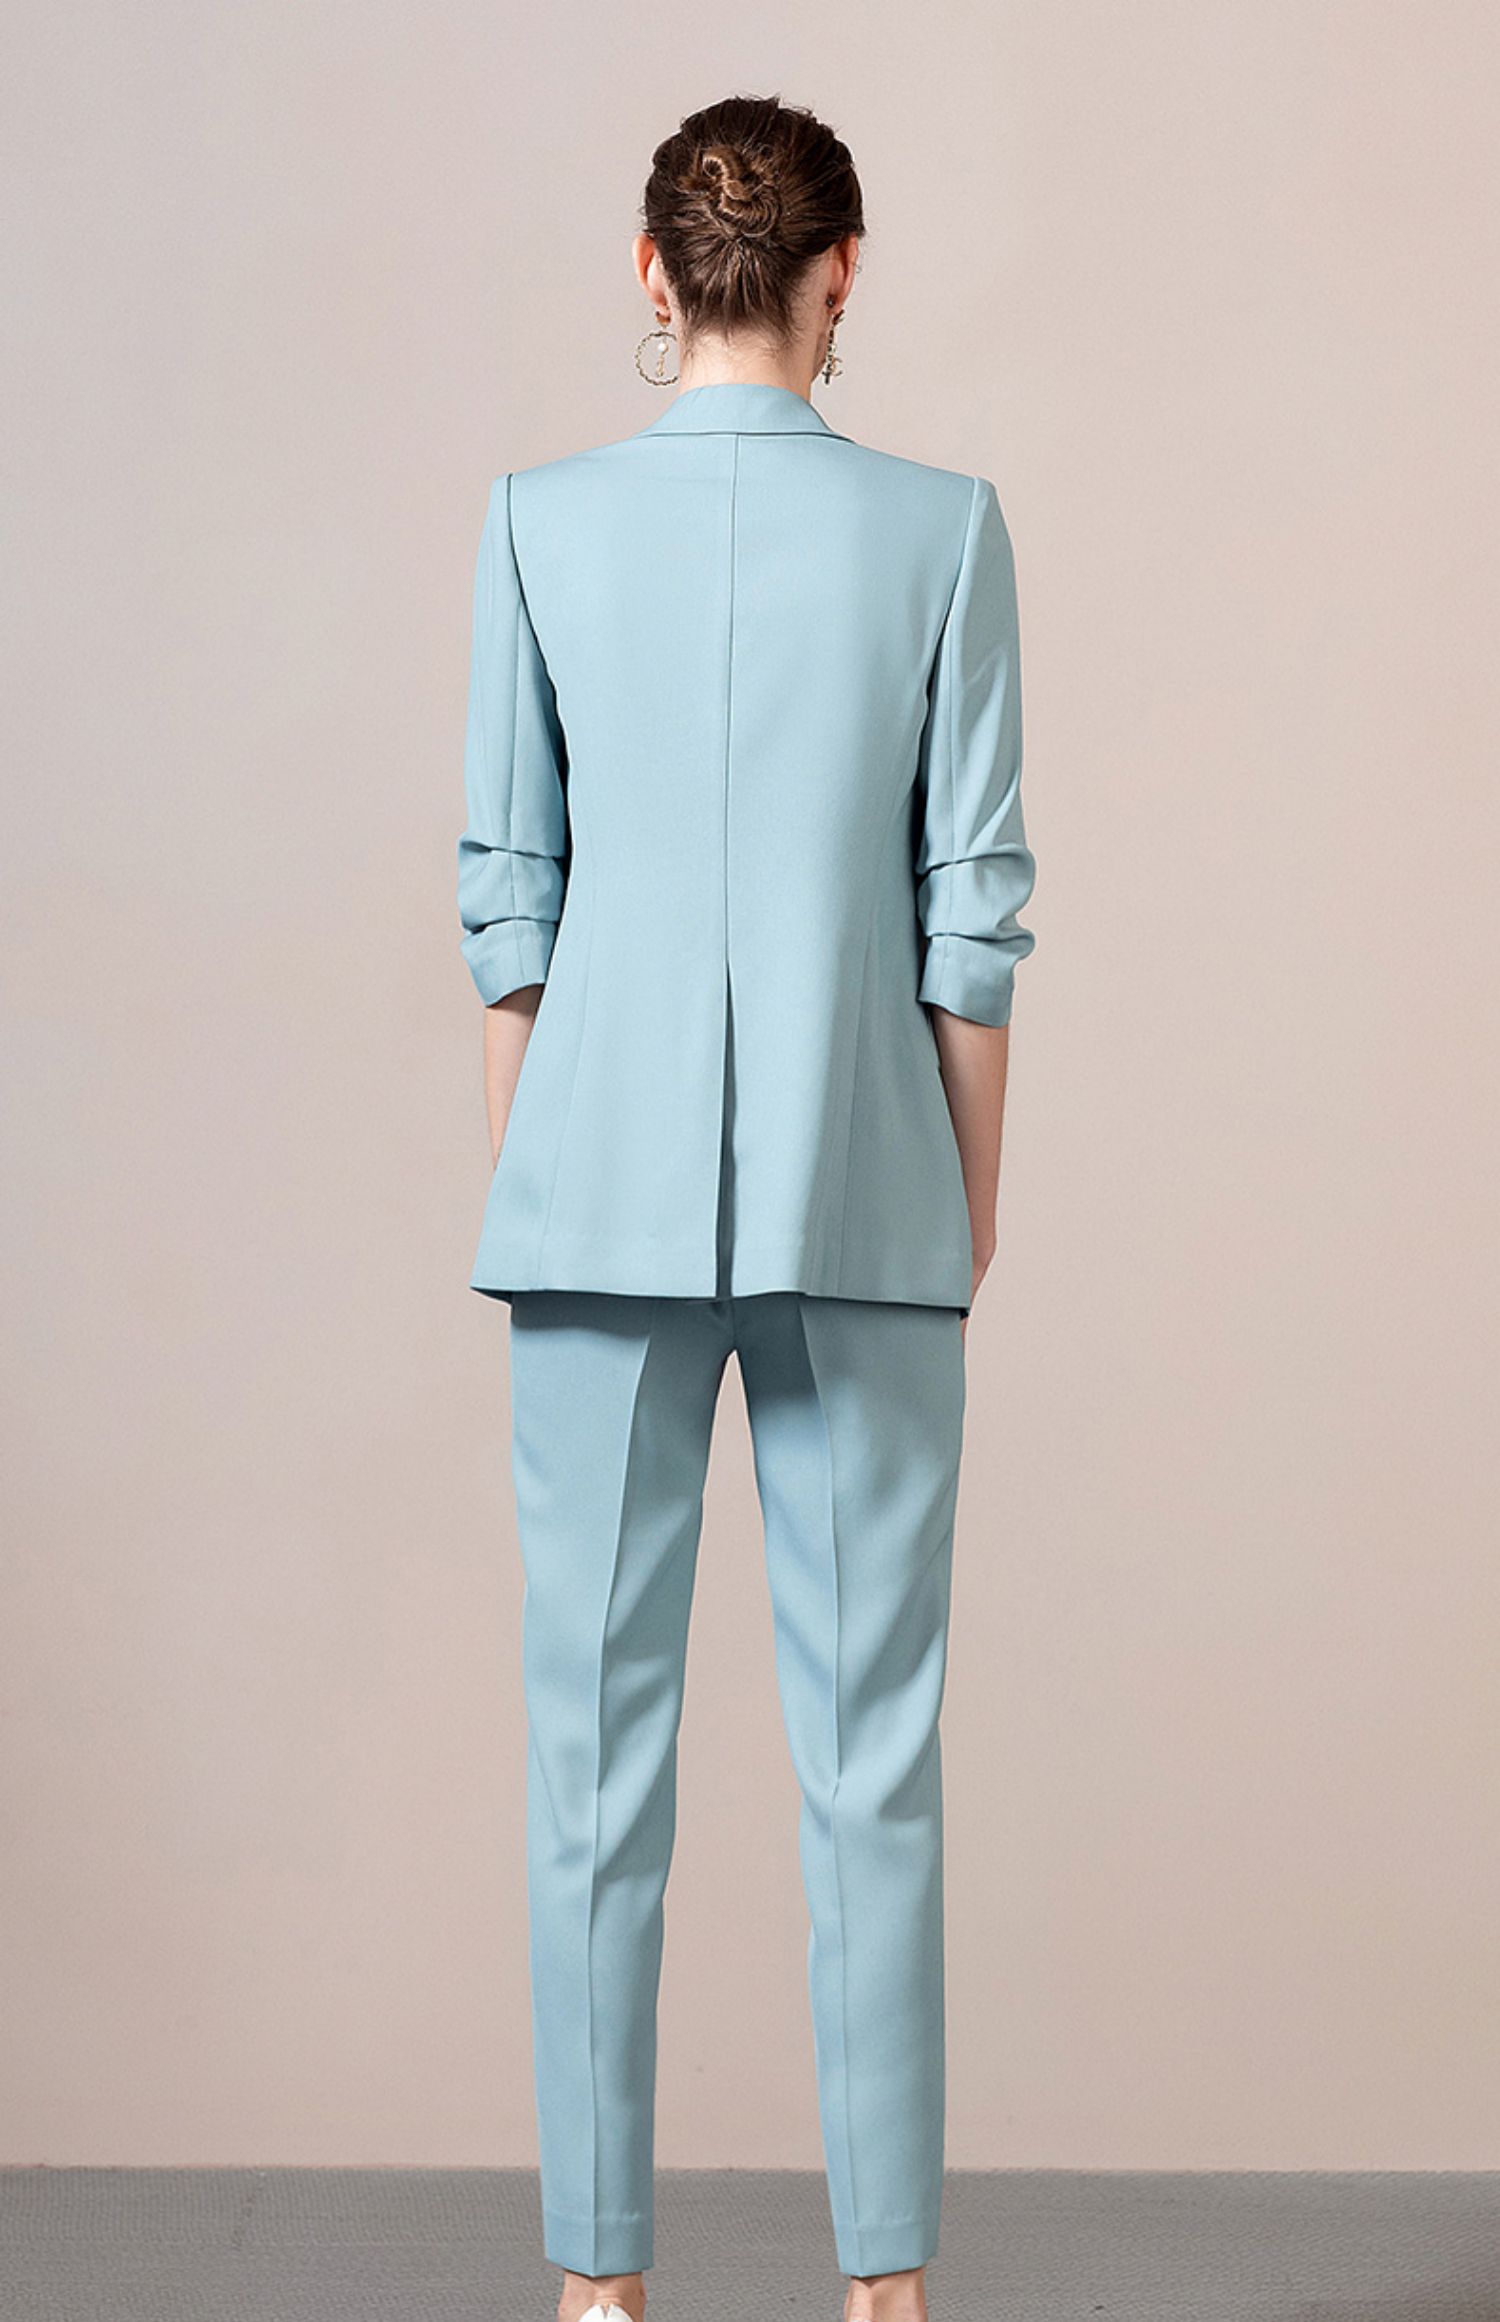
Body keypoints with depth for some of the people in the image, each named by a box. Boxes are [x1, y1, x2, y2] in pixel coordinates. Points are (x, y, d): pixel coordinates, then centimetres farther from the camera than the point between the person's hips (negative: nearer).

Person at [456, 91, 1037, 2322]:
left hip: (605, 1195, 1)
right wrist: (975, 1203, 8)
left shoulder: (543, 520, 1)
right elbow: (972, 905, -1)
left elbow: (509, 888, 2)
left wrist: (522, 1188, 10)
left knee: (596, 1738, 6)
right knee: (870, 1747, 5)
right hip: (863, 1205, 0)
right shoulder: (944, 526, -1)